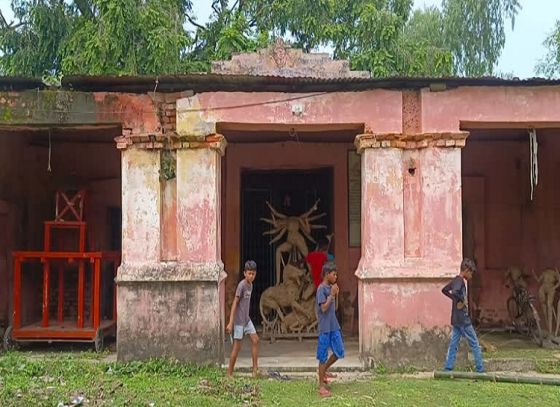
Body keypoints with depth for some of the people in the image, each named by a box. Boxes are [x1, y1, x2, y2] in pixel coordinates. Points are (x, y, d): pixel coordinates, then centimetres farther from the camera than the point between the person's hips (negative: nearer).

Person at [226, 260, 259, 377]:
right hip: (239, 320, -8)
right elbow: (235, 303, -19)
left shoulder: (250, 285, 9)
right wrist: (230, 323, -21)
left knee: (255, 340, 1)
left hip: (246, 319, 8)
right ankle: (229, 373, 7)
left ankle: (255, 369, 6)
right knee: (237, 346, -3)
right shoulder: (241, 285, -16)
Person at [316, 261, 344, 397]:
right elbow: (324, 308, -20)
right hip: (325, 328, -8)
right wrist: (332, 294, -19)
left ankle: (324, 371, 32)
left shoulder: (330, 287, 10)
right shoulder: (321, 289, -15)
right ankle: (322, 386, 9)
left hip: (334, 326, 8)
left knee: (339, 352, 12)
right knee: (323, 356, 0)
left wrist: (335, 294, 3)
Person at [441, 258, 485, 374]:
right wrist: (463, 300, -18)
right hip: (462, 319, -9)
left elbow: (444, 290, 26)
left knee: (453, 344, 7)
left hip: (456, 320, 9)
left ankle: (448, 369, 5)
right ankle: (480, 369, 9)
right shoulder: (460, 281, -15)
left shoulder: (456, 280, 12)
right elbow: (455, 292, -34)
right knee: (474, 344, 3)